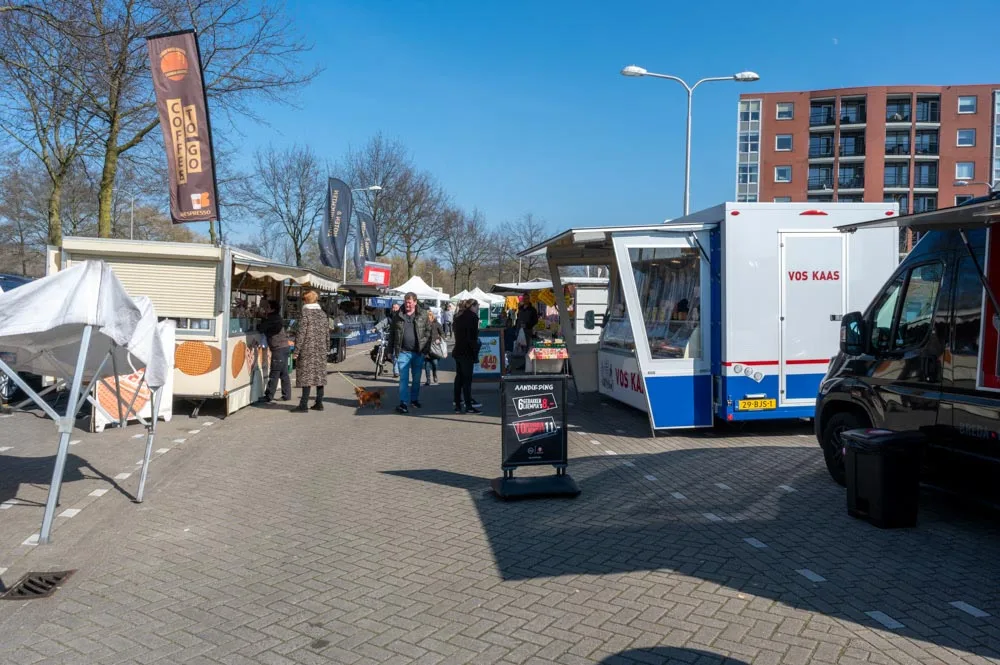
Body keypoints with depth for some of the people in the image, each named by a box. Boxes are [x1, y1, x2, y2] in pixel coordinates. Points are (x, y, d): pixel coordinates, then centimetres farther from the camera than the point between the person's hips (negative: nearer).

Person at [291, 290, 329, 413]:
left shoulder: (305, 313, -8)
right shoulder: (322, 314, 11)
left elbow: (301, 333, -12)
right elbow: (327, 333, 14)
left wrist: (296, 350, -9)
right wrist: (327, 349, 20)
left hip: (308, 350, -6)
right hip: (321, 351, 6)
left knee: (306, 376, -6)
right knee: (320, 375, 10)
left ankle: (304, 405, -7)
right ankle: (319, 403, 14)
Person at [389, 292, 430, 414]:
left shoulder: (423, 315, 1)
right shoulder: (397, 316, 3)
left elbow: (428, 331, 3)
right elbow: (392, 333, 8)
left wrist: (425, 346, -6)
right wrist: (391, 350, 5)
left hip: (418, 352, 1)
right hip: (403, 352, -1)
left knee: (416, 378, 13)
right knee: (404, 378, -5)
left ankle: (414, 399, 29)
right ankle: (403, 403, -5)